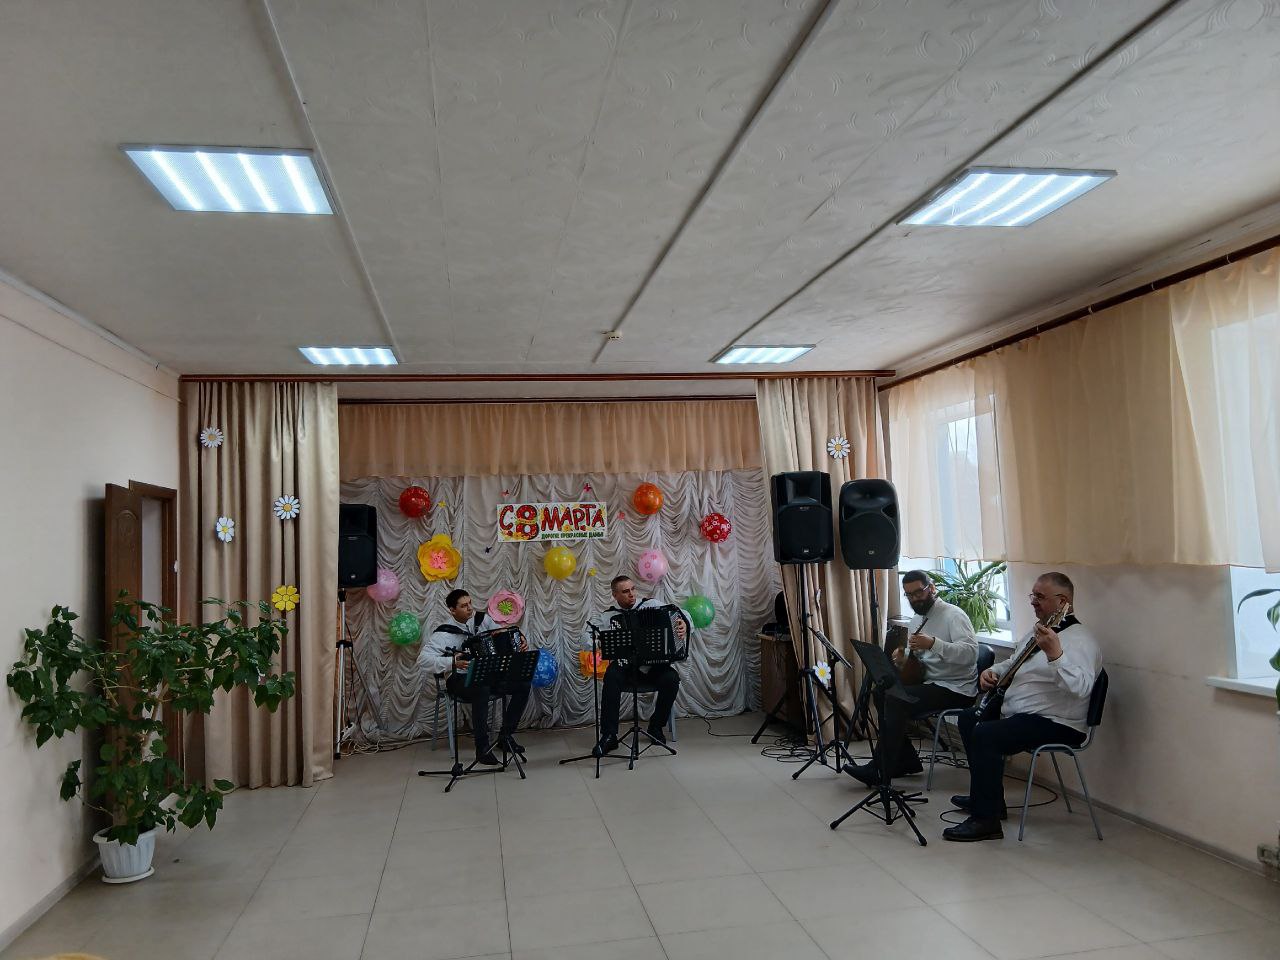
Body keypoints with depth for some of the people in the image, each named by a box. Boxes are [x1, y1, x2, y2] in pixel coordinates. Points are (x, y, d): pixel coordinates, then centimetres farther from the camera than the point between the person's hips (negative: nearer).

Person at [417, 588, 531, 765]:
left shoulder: (482, 619, 2)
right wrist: (451, 663, -36)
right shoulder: (444, 633, -13)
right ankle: (482, 749, -27)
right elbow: (423, 660, -23)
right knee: (482, 691, -38)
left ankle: (506, 735, 1)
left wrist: (521, 642, -9)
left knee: (523, 684, -14)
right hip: (460, 681, -5)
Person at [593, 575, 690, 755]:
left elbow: (680, 613, 1)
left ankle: (656, 727, -2)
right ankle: (609, 735, -26)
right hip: (624, 664, -1)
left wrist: (684, 624, -21)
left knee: (671, 679, -27)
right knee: (612, 677, -33)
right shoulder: (608, 617, 4)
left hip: (653, 664, 1)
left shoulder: (650, 604, 2)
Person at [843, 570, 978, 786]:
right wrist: (901, 659, -7)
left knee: (896, 700, -24)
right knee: (882, 696, -6)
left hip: (956, 689, -9)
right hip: (929, 682, 9)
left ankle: (880, 770, -16)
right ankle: (907, 761, 5)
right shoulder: (916, 621, 14)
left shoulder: (953, 615, -11)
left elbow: (970, 653, -26)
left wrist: (933, 644, -36)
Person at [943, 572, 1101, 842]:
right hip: (1019, 712, 11)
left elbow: (1081, 688, -35)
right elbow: (1015, 663, 28)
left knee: (985, 736, -29)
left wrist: (1054, 654, -47)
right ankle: (985, 797, 26)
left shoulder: (1079, 639, -18)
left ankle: (986, 820, -18)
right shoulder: (1039, 629, 13)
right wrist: (993, 671, 8)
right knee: (969, 718, 19)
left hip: (1057, 725, -11)